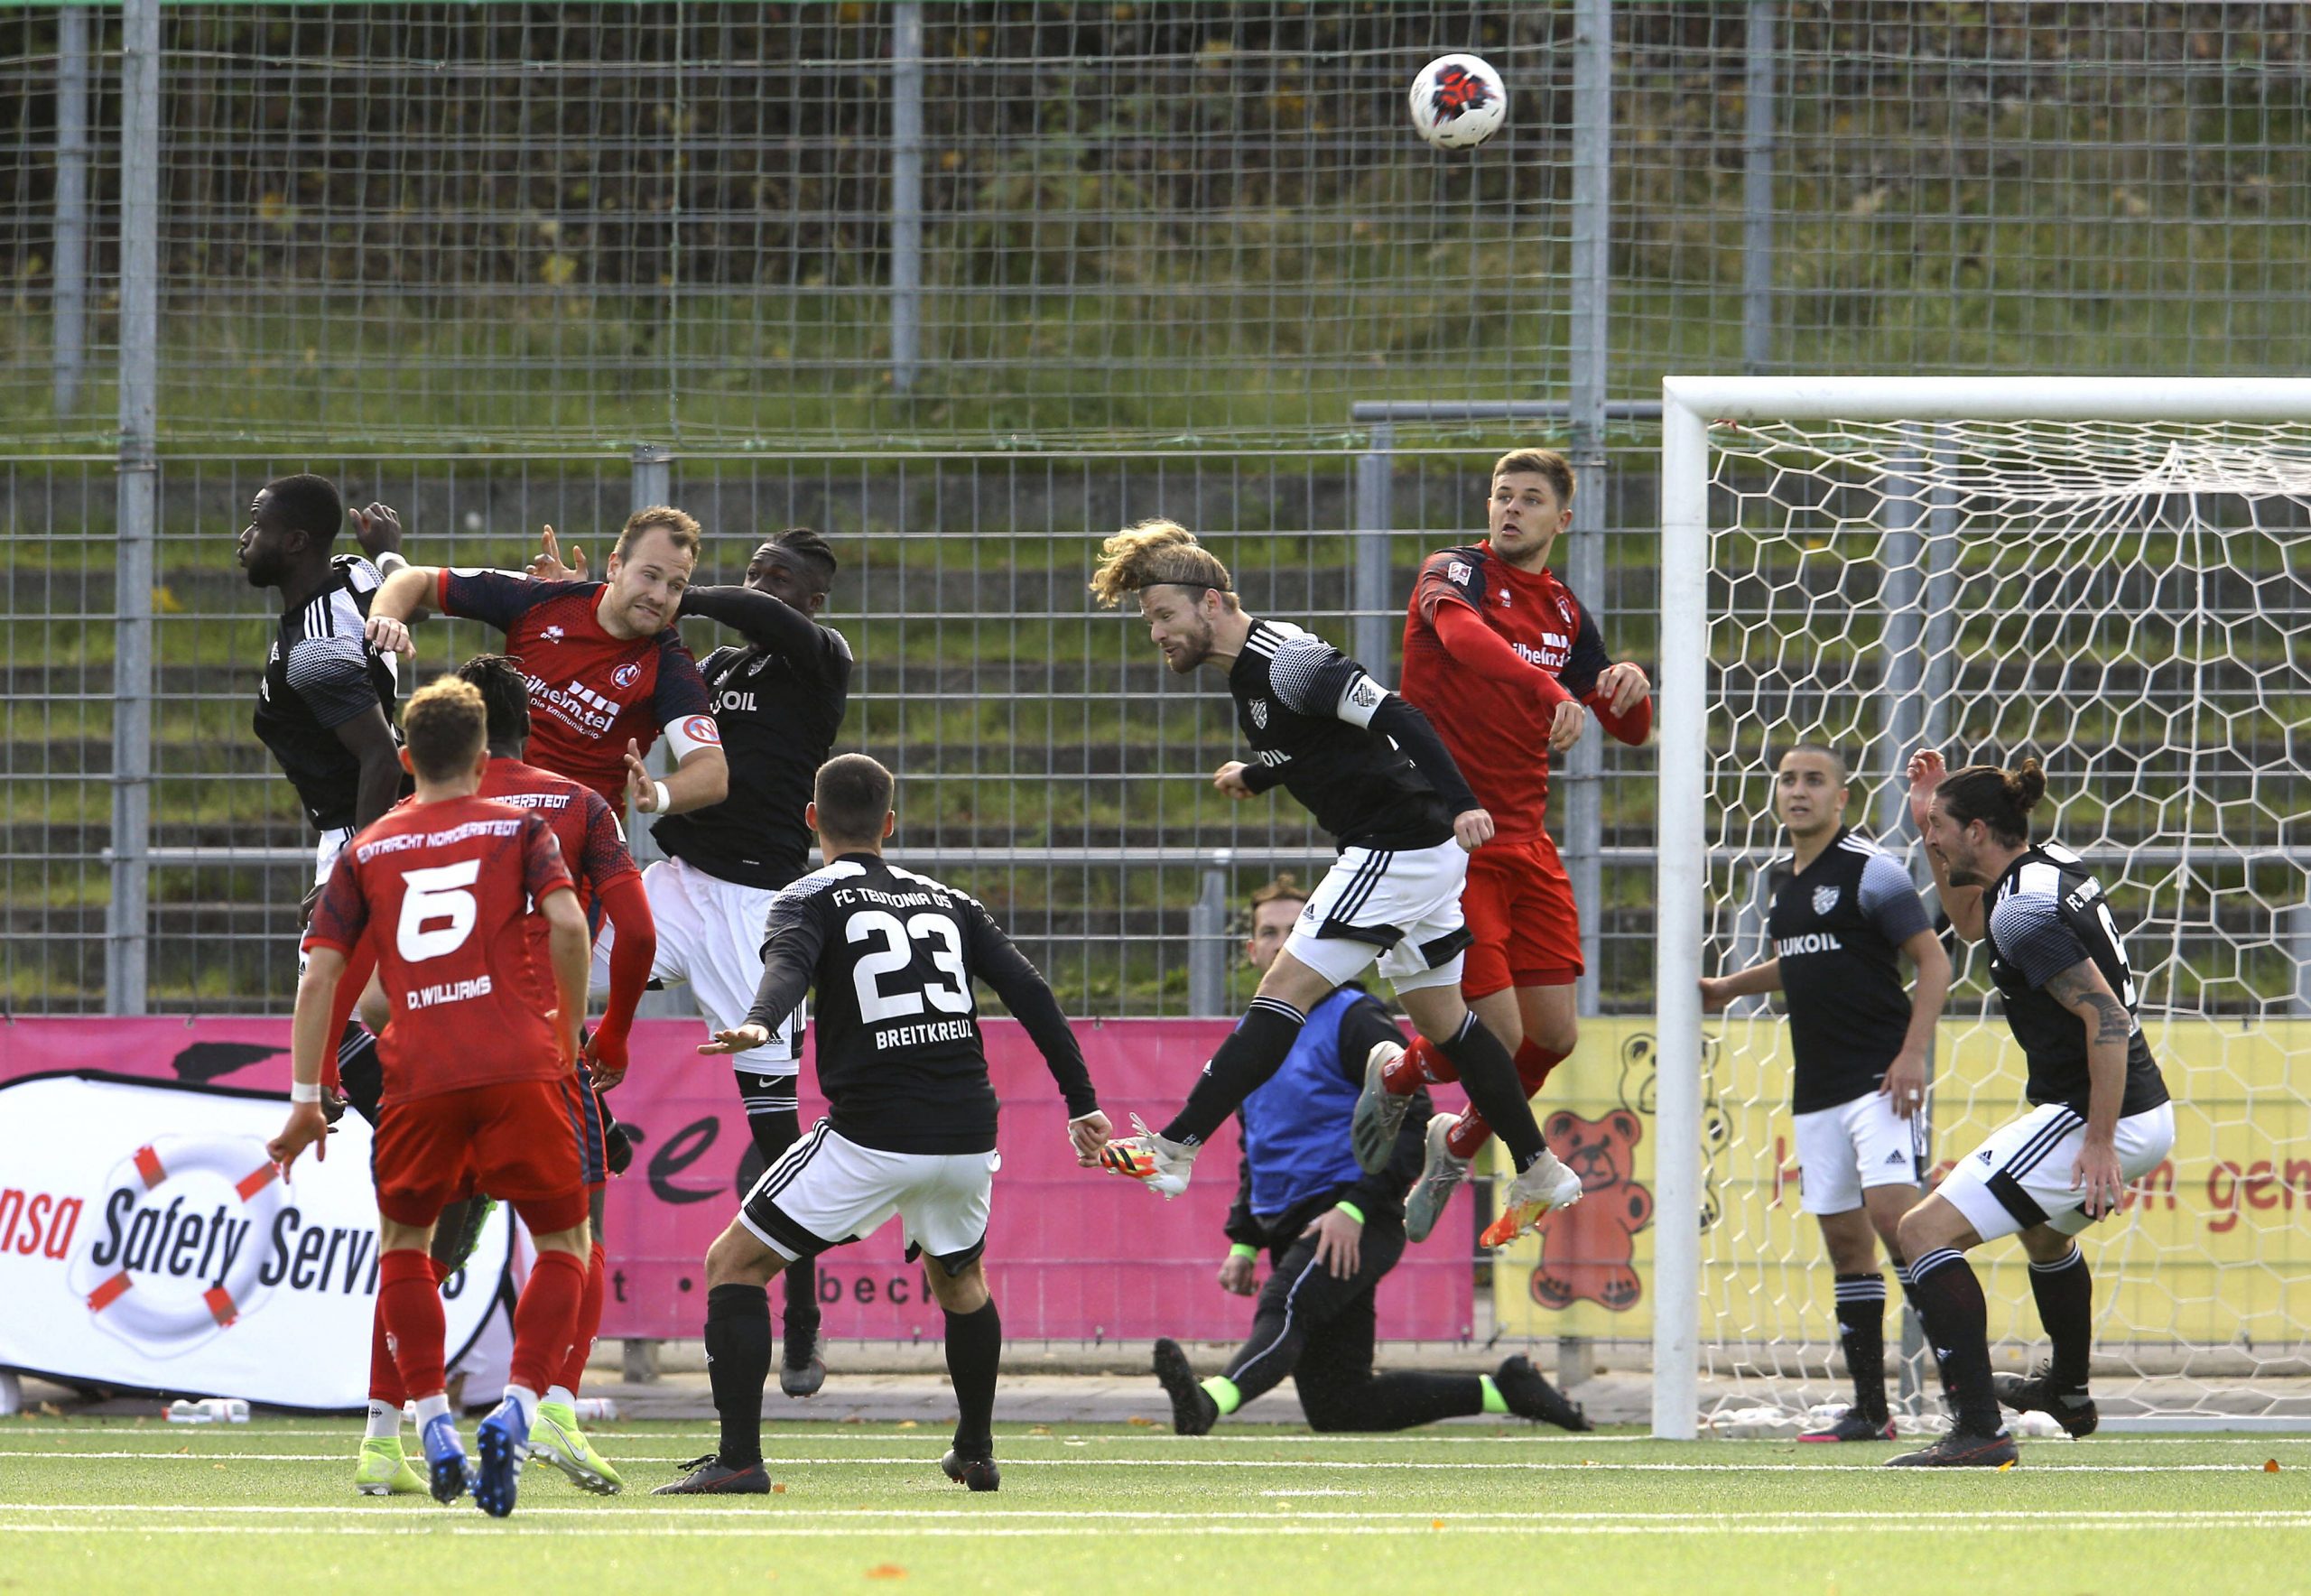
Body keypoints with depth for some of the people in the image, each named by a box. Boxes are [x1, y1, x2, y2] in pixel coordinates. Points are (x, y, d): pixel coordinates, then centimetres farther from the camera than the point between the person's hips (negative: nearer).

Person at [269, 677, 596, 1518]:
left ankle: (434, 1425, 11)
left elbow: (318, 975, 9)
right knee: (563, 1243, 11)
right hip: (519, 1067, -1)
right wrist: (569, 1033, 8)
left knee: (403, 1241, 23)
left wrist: (306, 1099, 13)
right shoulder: (519, 829, 11)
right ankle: (515, 1410, -10)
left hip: (418, 1075, 1)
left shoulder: (366, 850, 16)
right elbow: (568, 924, -5)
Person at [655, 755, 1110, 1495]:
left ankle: (739, 1458, -6)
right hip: (967, 1139, 5)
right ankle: (976, 1454, 41)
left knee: (734, 1264, 5)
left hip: (871, 1140, -5)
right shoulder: (948, 902, 18)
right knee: (959, 1279, 33)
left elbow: (788, 963, -19)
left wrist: (759, 1024, -38)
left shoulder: (811, 900, 5)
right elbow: (1028, 992, 11)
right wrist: (1081, 1101, 14)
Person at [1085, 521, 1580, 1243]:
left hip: (1399, 851, -11)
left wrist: (1460, 805, -35)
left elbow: (1395, 717, -27)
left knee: (1284, 994, -11)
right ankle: (1540, 1175, 27)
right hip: (1410, 851, 11)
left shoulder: (1284, 663, -19)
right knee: (1439, 1016, 19)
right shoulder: (1251, 669, 11)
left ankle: (1174, 1150, -13)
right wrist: (1255, 776, 19)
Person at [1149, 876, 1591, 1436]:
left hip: (1354, 1225, -9)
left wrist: (1354, 1208, -21)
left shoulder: (1355, 1021, -4)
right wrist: (1243, 1241, 20)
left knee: (1284, 1309, -36)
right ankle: (1499, 1391, 17)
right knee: (1337, 1408, 3)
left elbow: (1412, 1123, -12)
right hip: (1293, 1233, 9)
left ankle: (1210, 1401, -65)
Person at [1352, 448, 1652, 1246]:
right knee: (1498, 1033, -12)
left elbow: (1630, 731, 18)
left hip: (1525, 842, 6)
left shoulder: (1566, 611, 13)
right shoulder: (1454, 572, -6)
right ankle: (1395, 1080, 21)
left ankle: (1458, 1148, 29)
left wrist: (1632, 690, -7)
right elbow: (1464, 636, -31)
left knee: (1554, 1035, 2)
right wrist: (1551, 691, -47)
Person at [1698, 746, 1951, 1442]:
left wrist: (1912, 1054, -18)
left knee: (1891, 1210, -22)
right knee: (1845, 1240, 6)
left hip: (1880, 1077, -8)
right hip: (1817, 1089, 8)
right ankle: (1869, 1410, 8)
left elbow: (1933, 960, -10)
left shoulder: (1869, 870, -8)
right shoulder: (1785, 882, 15)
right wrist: (1730, 987, 29)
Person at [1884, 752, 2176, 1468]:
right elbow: (1970, 923, 30)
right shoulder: (2054, 866, 9)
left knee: (1926, 1230, -14)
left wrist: (2099, 1142, -27)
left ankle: (1978, 1428, -22)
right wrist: (1929, 822, 20)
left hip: (2098, 1115, -10)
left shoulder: (2025, 914, -20)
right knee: (2045, 1229, 39)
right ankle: (2068, 1393, 58)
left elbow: (2108, 1019, -27)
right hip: (2146, 1113, 10)